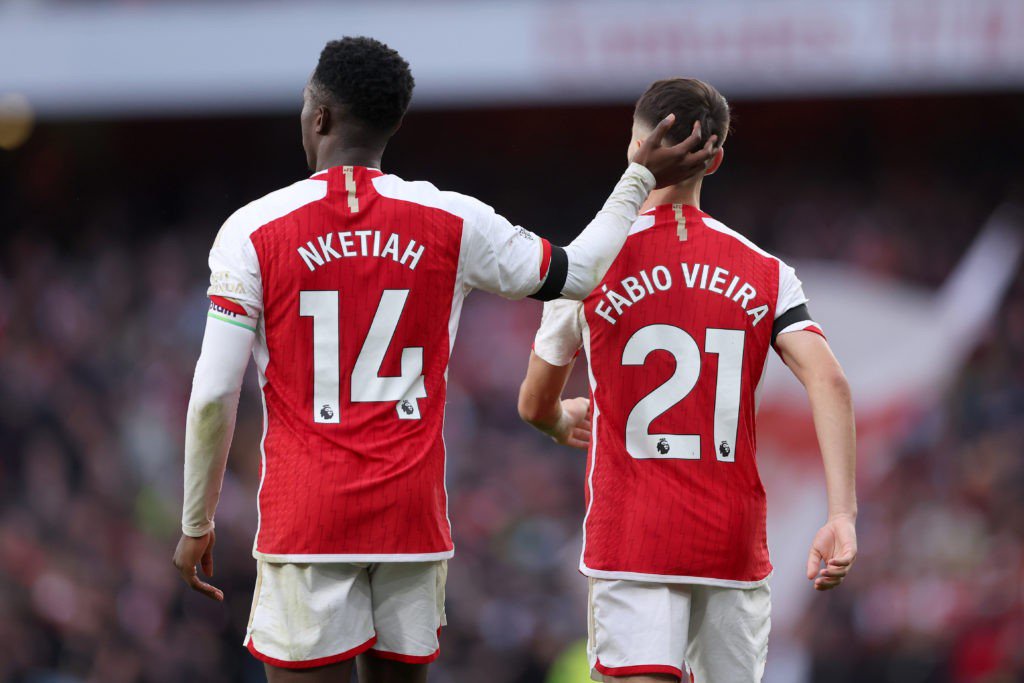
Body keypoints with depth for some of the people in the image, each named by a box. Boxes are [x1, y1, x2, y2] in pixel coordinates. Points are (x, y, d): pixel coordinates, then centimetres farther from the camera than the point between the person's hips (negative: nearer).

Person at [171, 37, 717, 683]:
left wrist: (196, 523, 5)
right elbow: (577, 273, 17)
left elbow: (213, 396, -5)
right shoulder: (451, 224, 3)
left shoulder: (253, 231, -4)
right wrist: (641, 177, 30)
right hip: (412, 512, 3)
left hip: (304, 521, -3)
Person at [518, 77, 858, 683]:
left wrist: (566, 422, 36)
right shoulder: (766, 273, 5)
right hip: (735, 545, 3)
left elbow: (535, 406, 12)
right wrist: (843, 516, -12)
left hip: (630, 540, -3)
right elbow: (828, 381, -9)